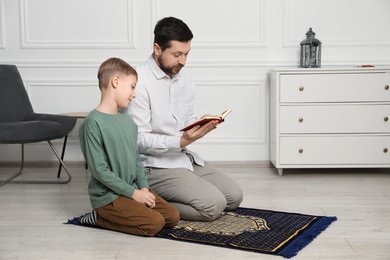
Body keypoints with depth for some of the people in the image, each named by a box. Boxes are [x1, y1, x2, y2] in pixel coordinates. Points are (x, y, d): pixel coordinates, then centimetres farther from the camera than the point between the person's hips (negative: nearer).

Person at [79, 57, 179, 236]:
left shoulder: (129, 122, 7)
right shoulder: (93, 123, -17)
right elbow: (99, 169, -19)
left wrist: (144, 188, -1)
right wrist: (133, 193, -17)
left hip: (133, 190, 8)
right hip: (107, 196, -8)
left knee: (173, 216, 1)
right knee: (155, 223, -19)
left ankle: (113, 214, 10)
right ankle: (100, 217, -2)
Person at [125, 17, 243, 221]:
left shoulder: (184, 79, 6)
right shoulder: (139, 81, -18)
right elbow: (139, 140, -20)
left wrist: (202, 127, -9)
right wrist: (181, 141, -29)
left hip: (185, 157, 9)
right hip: (155, 165, -8)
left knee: (234, 196, 6)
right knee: (214, 205, -18)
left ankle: (159, 198, 11)